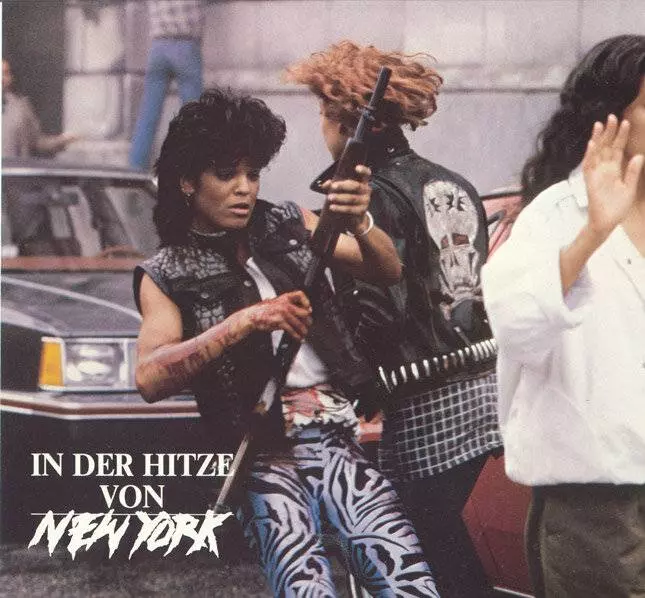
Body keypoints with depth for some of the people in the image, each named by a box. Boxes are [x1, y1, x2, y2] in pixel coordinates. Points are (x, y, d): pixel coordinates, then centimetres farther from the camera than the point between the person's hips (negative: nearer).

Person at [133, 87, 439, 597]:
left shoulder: (288, 226, 17)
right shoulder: (168, 277, 7)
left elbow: (388, 271, 6)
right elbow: (150, 378, -9)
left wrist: (358, 224, -16)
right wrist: (244, 322, -18)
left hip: (338, 435, 3)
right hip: (261, 454, -3)